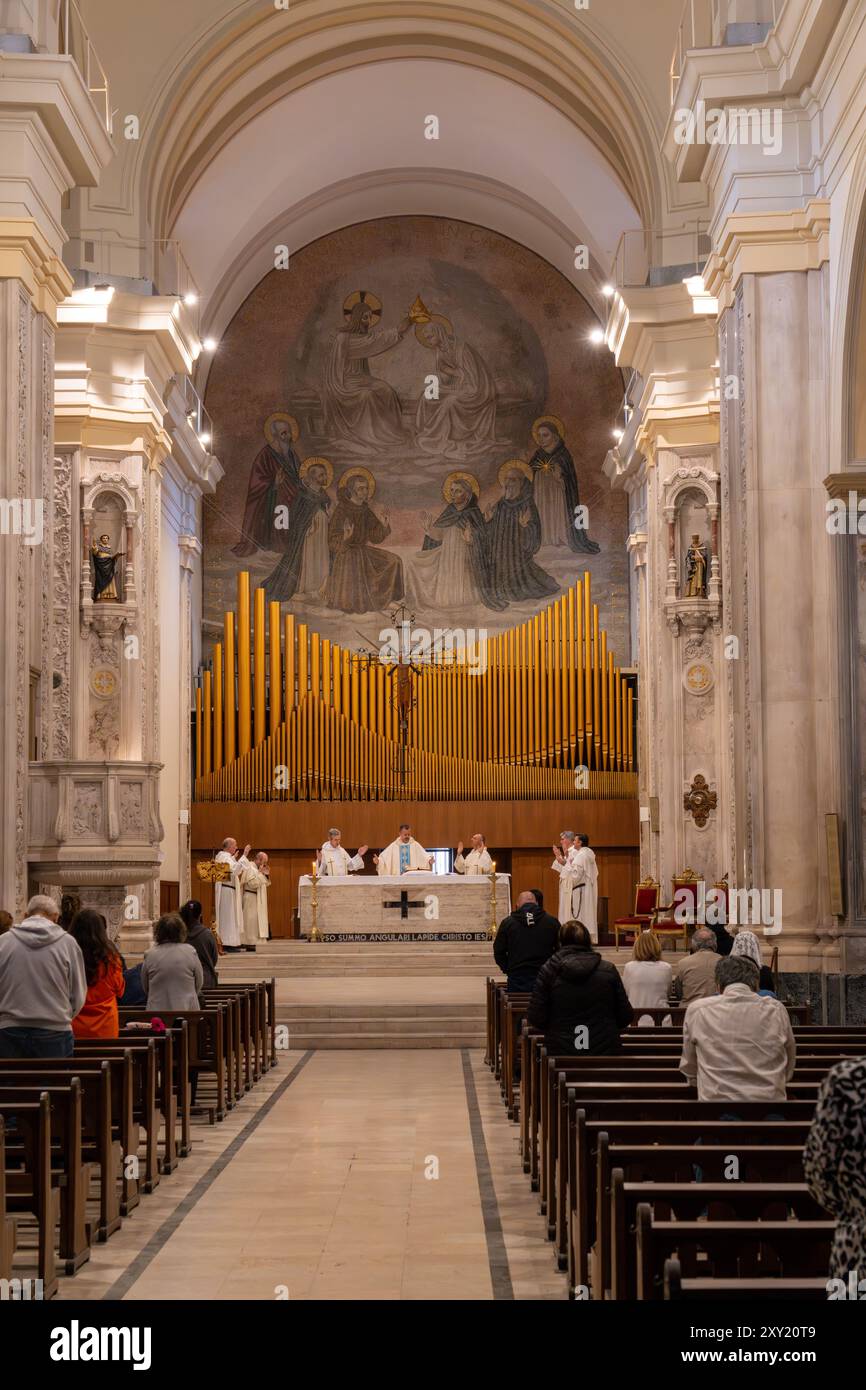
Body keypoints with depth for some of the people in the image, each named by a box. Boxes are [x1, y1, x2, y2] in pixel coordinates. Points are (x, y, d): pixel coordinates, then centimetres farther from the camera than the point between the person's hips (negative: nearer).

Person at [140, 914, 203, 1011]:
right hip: (186, 1008, 0)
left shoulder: (150, 955, -4)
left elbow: (145, 986, 9)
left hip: (157, 1009, 0)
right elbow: (199, 983, 6)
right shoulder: (190, 951, -4)